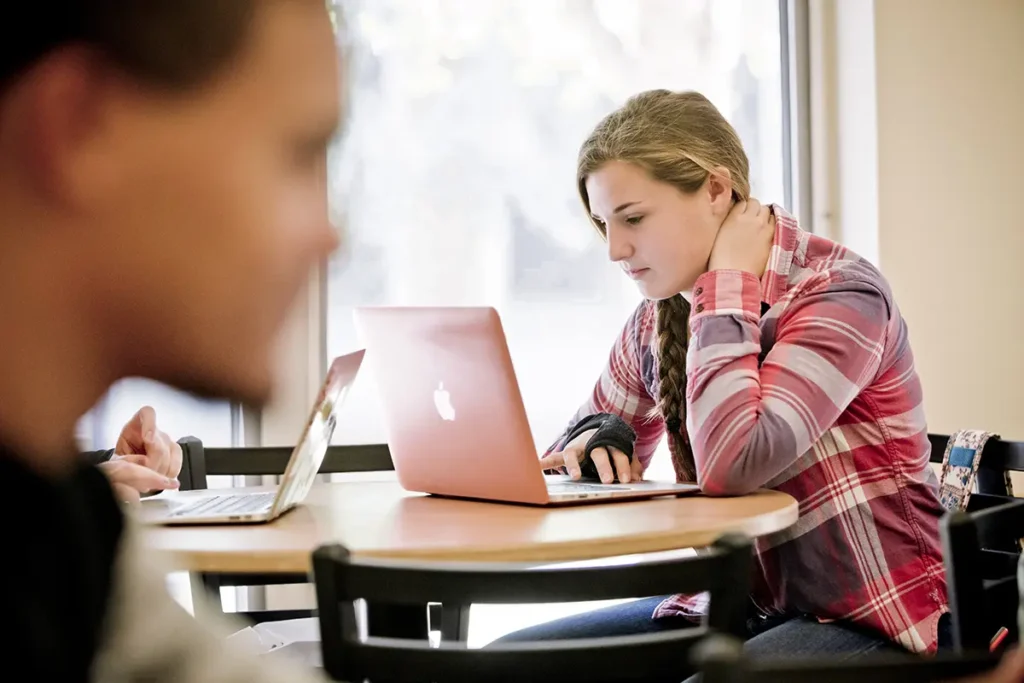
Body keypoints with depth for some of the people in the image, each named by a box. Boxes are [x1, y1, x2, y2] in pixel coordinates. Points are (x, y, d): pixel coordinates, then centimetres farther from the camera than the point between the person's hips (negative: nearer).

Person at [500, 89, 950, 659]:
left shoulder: (840, 291, -17)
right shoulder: (658, 319, 3)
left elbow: (731, 464, -32)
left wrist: (728, 283, -20)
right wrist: (588, 449, -8)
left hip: (869, 618, -7)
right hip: (738, 606, 7)